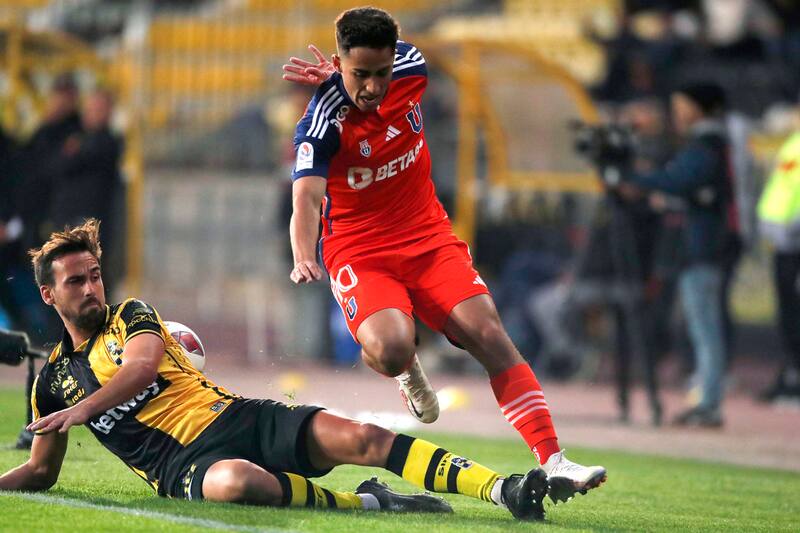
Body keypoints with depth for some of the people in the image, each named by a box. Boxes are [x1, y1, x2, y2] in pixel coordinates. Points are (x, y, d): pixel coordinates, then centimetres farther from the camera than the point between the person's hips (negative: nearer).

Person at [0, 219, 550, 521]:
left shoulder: (130, 316, 13)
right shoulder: (51, 380, 16)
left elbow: (143, 365, -9)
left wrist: (84, 408, -18)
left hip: (240, 417, 2)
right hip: (184, 464, -2)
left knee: (357, 437, -22)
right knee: (235, 483, -42)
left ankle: (505, 490, -34)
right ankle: (367, 503, -27)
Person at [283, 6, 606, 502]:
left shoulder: (410, 68, -8)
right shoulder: (322, 122, -22)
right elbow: (306, 198, -34)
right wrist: (304, 258, -52)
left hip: (429, 236, 4)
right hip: (359, 251, -4)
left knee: (489, 335, -14)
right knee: (390, 348, -29)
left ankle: (554, 461, -17)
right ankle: (408, 370, 11)